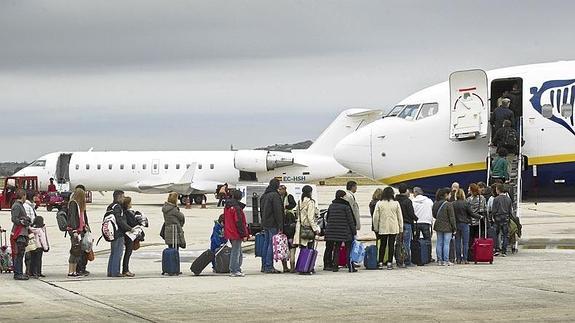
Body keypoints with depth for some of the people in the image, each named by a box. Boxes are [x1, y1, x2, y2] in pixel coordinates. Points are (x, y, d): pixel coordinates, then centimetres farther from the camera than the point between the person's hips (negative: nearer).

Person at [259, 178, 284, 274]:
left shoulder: (264, 195, 15)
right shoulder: (275, 195, -13)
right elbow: (278, 211, -16)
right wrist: (280, 226, -15)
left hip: (265, 223, 9)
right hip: (273, 224, -9)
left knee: (266, 243, 13)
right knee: (272, 244, -8)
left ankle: (264, 266, 15)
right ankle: (269, 267, -11)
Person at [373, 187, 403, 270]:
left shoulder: (379, 203, -3)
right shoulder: (396, 203, -2)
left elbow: (375, 217, -2)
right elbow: (400, 217, 2)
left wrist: (376, 228, 8)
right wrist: (401, 228, 9)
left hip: (383, 228, 0)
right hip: (393, 228, 0)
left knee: (382, 245, 10)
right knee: (391, 245, 2)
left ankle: (381, 262, 10)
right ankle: (389, 263, -1)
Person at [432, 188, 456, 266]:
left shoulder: (435, 204, 4)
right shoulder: (448, 204, -15)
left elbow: (434, 215, 14)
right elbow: (452, 217, -12)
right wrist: (454, 227, -6)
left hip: (438, 226, 6)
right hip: (447, 227, -6)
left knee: (439, 243, 10)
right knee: (446, 244, -2)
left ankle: (439, 260, 12)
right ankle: (446, 261, -3)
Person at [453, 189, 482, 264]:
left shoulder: (453, 204, -2)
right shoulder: (466, 203, -11)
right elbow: (471, 213, -7)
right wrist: (479, 216, 8)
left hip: (456, 224, 3)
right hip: (464, 224, -3)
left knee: (457, 242, 9)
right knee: (465, 242, 3)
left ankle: (458, 259, 9)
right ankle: (464, 259, 1)